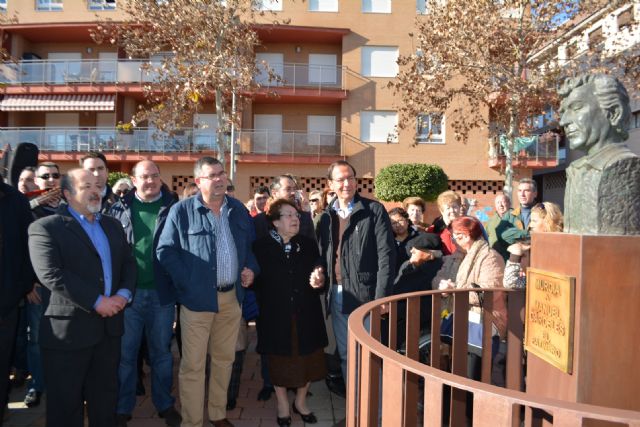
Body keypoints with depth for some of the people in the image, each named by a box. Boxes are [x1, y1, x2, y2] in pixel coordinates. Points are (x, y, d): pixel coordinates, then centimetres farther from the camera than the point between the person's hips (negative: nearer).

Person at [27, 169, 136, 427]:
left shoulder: (112, 226, 13)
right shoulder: (46, 227, -8)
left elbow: (128, 262, 10)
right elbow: (51, 275, -19)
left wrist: (123, 294, -9)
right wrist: (97, 301, -21)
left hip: (110, 324, 6)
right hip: (69, 328, -5)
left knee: (105, 398, 19)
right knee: (66, 403, 10)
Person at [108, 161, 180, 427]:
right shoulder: (119, 208, 3)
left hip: (162, 292, 0)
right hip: (128, 291, 1)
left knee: (161, 351, 14)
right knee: (125, 352, 12)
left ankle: (165, 405, 30)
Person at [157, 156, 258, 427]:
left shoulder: (238, 209, 8)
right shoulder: (182, 210, -8)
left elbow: (250, 244, 18)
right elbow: (165, 251, -8)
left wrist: (251, 268, 1)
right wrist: (186, 282, -13)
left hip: (232, 296, 5)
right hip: (197, 298, -5)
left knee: (224, 359, 17)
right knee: (193, 365, 4)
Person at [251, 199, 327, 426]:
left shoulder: (308, 245, 4)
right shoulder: (261, 247, -6)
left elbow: (318, 275, 3)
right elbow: (257, 281, -5)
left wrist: (319, 281, -17)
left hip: (306, 315, 3)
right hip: (276, 316, -3)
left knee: (308, 359, 11)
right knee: (280, 360, 12)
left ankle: (301, 401, 37)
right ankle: (283, 404, 36)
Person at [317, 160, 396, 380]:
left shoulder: (374, 210, -6)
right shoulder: (327, 215, 10)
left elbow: (386, 255, -10)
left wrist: (382, 297, -15)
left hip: (365, 295, -5)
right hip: (337, 295, 5)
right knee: (345, 354, 15)